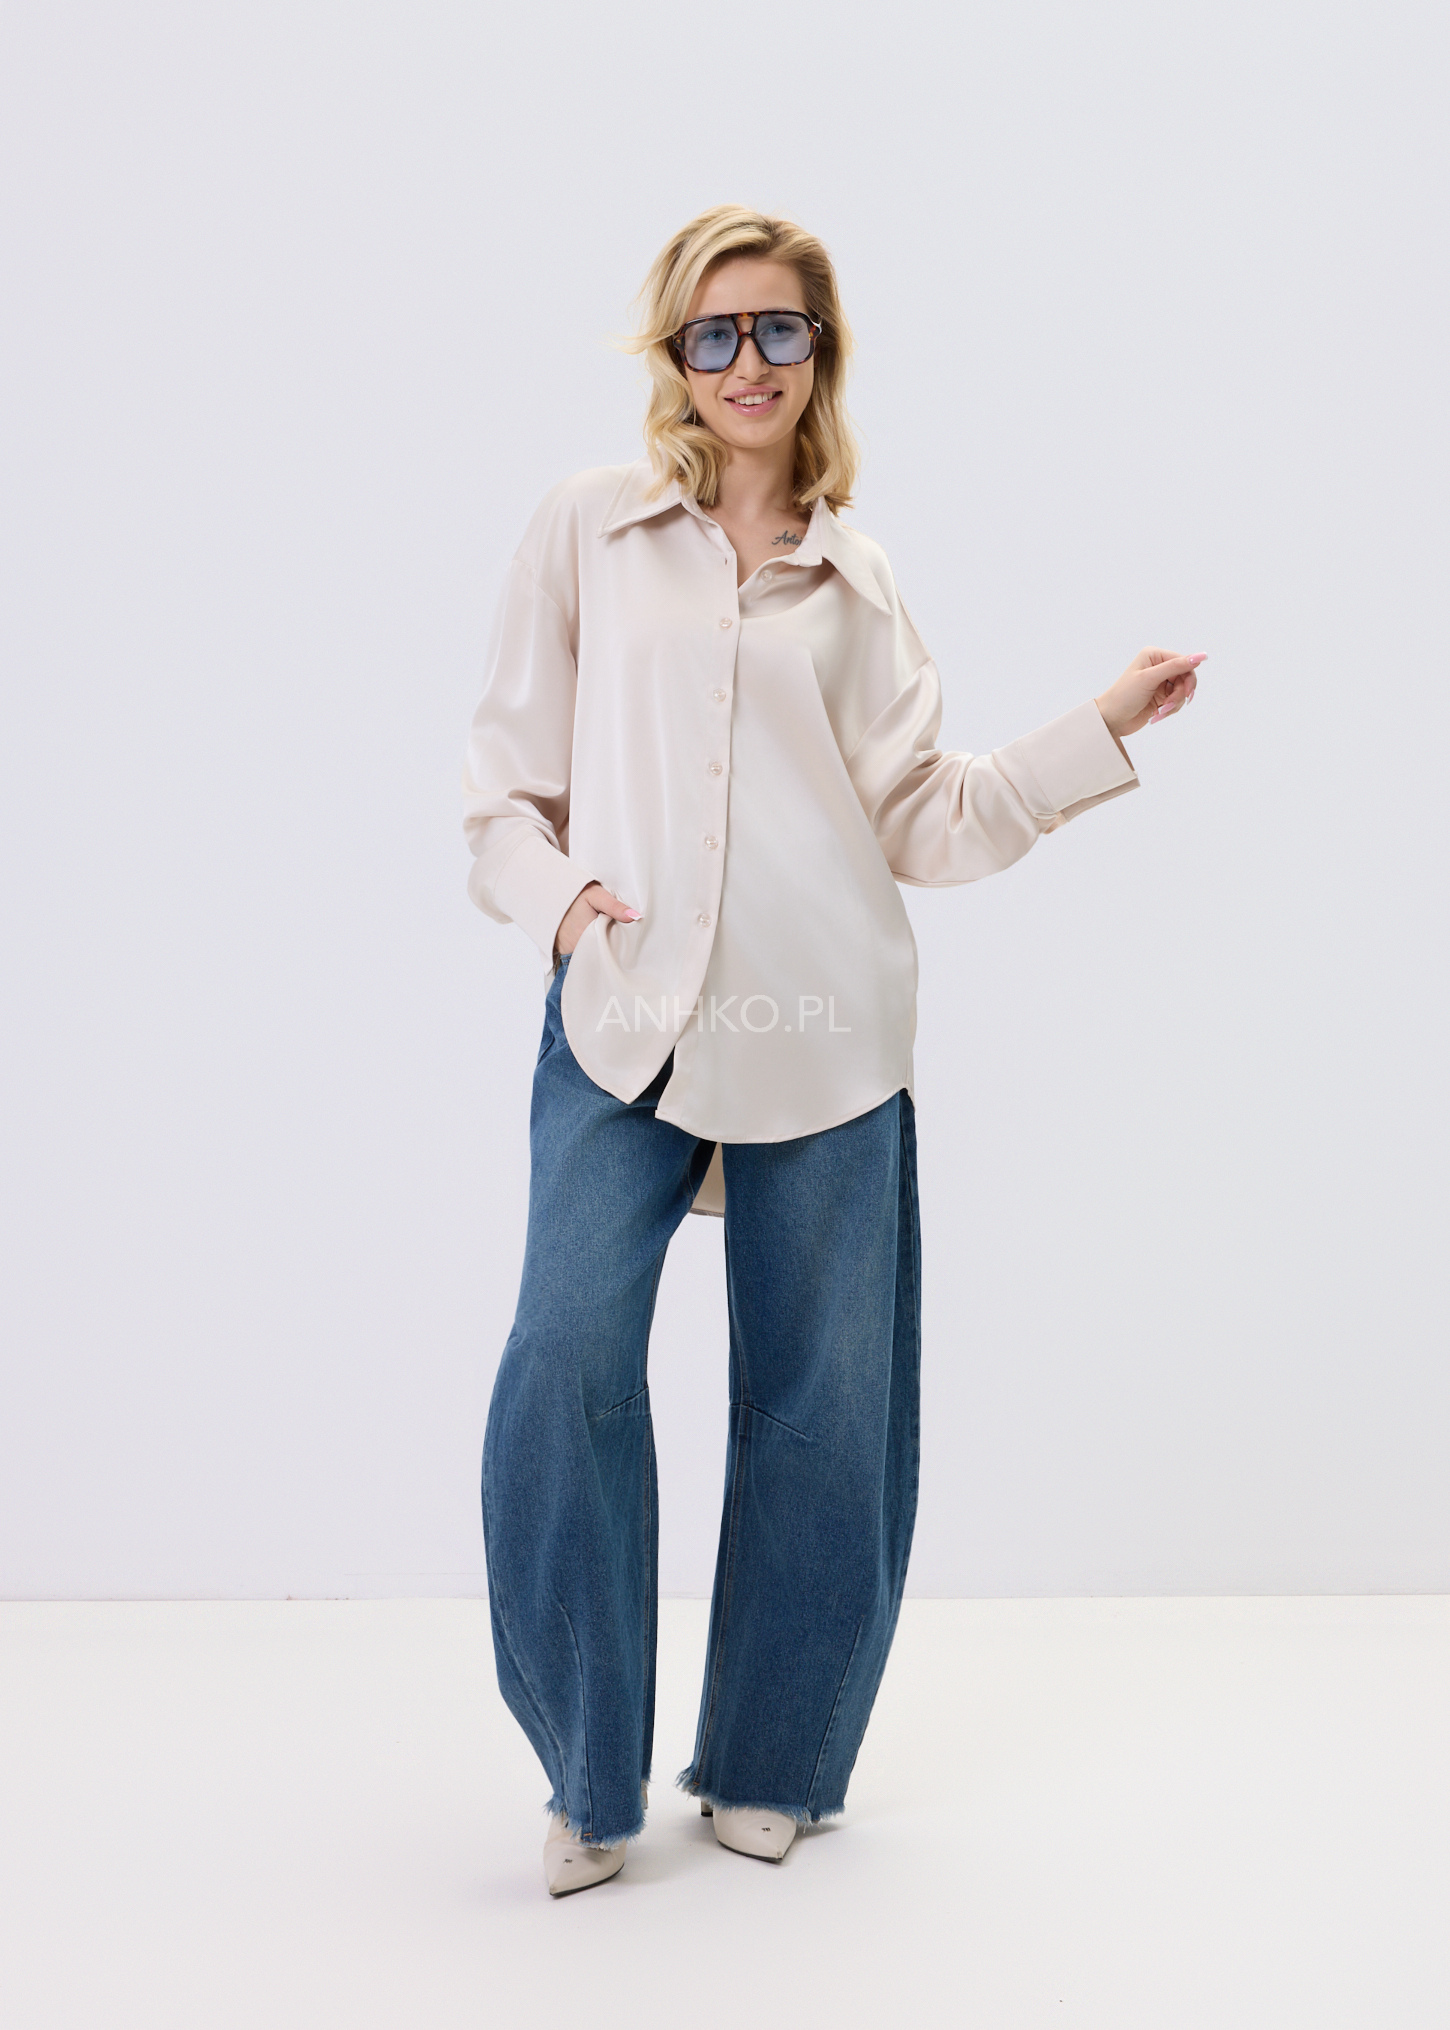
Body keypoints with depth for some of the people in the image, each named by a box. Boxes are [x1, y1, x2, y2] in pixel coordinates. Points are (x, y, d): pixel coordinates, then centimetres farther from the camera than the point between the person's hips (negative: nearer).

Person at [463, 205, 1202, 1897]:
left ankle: (766, 1761, 25)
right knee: (569, 1362, -16)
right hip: (623, 1012, -1)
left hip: (822, 1025, 2)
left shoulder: (854, 583, 13)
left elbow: (922, 823, 9)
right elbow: (507, 762, 12)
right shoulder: (587, 532, 9)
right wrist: (543, 885, -6)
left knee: (813, 1398, 5)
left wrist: (1105, 728, 3)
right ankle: (589, 1777, 3)